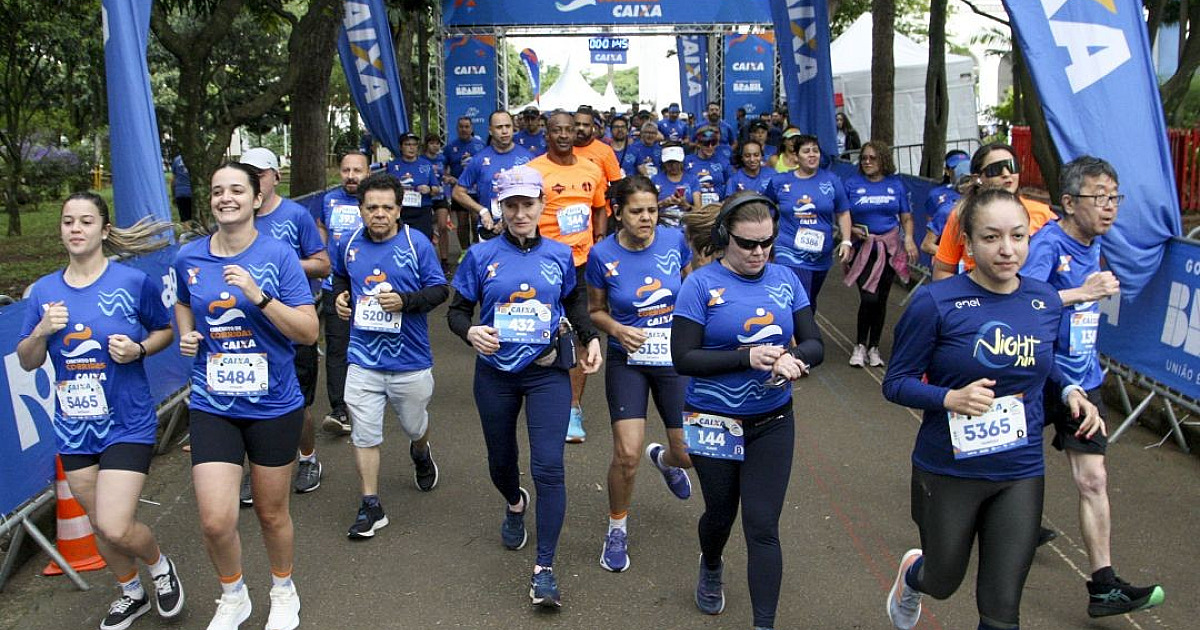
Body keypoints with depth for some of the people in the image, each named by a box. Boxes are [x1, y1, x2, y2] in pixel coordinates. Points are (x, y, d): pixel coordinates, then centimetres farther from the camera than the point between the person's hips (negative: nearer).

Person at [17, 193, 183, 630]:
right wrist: (41, 331, -12)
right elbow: (27, 362, 8)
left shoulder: (133, 282, -9)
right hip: (74, 427, 5)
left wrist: (138, 350, -16)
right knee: (100, 524, 16)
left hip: (127, 422, -4)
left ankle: (160, 565, 20)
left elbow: (165, 331, 5)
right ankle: (131, 593, 40)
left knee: (115, 527, -13)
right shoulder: (44, 291, 2)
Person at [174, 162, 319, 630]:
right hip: (212, 406, 2)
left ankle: (283, 591, 41)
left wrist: (259, 295, -24)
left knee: (271, 513, 12)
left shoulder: (278, 256, -9)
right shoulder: (189, 258, 1)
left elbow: (309, 331, -13)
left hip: (274, 406, -2)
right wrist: (186, 334, 3)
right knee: (215, 521, -6)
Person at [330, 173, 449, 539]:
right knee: (364, 434, 0)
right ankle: (371, 507, 12)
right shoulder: (350, 245, 3)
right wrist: (340, 295, 4)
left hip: (410, 359, -2)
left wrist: (406, 301, -21)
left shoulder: (417, 243, -8)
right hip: (364, 358, 2)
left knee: (414, 425, 17)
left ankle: (420, 453, 54)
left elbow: (440, 289, -6)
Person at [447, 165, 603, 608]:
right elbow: (457, 310, 1)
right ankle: (516, 504, 55)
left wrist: (591, 338, -1)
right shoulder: (481, 256, -4)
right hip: (495, 375, 1)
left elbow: (573, 302, 16)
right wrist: (471, 331, -22)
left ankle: (544, 567, -3)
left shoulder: (560, 255, 0)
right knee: (501, 460, 18)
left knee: (548, 467, -12)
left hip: (547, 374, -1)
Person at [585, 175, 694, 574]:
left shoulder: (675, 240, -8)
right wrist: (618, 330, -17)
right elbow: (595, 311, 3)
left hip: (676, 360, 2)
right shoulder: (602, 255, -10)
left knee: (690, 454, 3)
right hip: (627, 362, -1)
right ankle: (617, 528, 17)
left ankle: (663, 459, 43)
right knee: (627, 453, -11)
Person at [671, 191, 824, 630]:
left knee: (763, 528, 0)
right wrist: (747, 357, -27)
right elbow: (683, 358, -16)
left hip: (773, 424, 2)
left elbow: (815, 345, -2)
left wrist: (792, 359, -25)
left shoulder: (785, 280, -1)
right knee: (720, 512, 19)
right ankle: (711, 568, 53)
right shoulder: (701, 285, -11)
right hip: (714, 423, -1)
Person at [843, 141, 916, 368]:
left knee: (881, 299, 7)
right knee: (869, 297, -14)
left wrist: (908, 238, -8)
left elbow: (906, 217, 9)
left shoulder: (896, 185, 6)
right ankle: (860, 345, 5)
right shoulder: (852, 184, 1)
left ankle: (873, 347, 21)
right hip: (863, 249, -2)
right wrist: (851, 230, -17)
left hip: (889, 248, 2)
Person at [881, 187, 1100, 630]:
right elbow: (896, 383, -13)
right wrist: (951, 398, -29)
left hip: (1021, 473, 3)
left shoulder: (1046, 302, -4)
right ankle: (912, 574, 58)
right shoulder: (936, 302, -18)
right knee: (943, 582, 21)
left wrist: (1070, 391, -3)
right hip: (947, 472, -3)